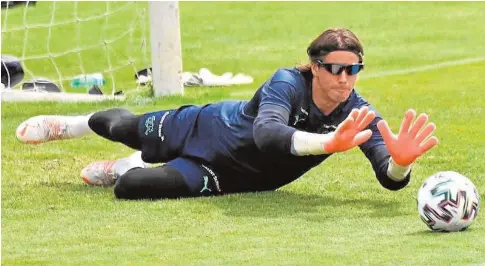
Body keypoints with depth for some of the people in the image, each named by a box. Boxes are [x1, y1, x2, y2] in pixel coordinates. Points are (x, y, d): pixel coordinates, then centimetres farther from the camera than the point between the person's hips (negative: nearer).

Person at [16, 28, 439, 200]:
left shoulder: (357, 114, -28)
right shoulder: (289, 83, -36)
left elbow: (391, 180, -36)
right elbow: (265, 133, -56)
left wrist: (401, 161, -60)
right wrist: (326, 143, -72)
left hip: (230, 176, 2)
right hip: (212, 129, -2)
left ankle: (125, 169, 33)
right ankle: (77, 125, 64)